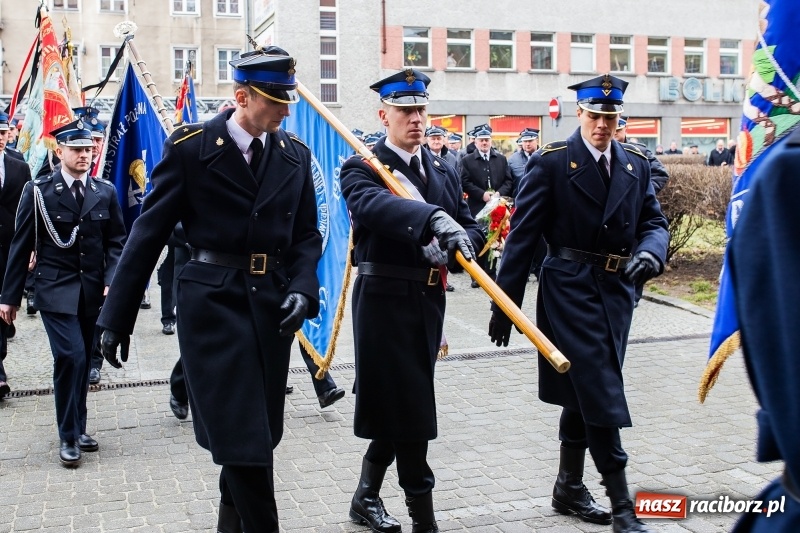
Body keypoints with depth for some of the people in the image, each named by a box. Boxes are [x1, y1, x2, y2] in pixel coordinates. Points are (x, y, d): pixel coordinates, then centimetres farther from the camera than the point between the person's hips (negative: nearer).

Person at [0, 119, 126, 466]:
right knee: (71, 357, -13)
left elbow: (116, 241, 6)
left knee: (82, 361, 11)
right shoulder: (38, 191, -1)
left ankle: (77, 429, 25)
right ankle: (68, 436, 2)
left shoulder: (106, 192, 6)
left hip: (93, 291, 3)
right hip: (56, 290, -3)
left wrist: (111, 281, -10)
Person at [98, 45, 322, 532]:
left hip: (271, 304, 5)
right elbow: (150, 232, -5)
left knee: (261, 432, 13)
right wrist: (116, 319, -5)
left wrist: (302, 289, -10)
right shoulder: (190, 147, -6)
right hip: (213, 303, -4)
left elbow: (307, 233, 10)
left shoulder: (295, 154, 7)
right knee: (242, 437, -6)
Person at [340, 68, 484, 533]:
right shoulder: (361, 169, -6)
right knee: (407, 408, -4)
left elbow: (472, 229, 9)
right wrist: (435, 219, -46)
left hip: (429, 301, 6)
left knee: (397, 407, 14)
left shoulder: (445, 172, 14)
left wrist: (453, 246, -15)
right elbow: (378, 206, -29)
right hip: (385, 299, -6)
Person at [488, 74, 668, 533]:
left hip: (616, 292, 6)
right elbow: (523, 235, -8)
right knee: (602, 396, -7)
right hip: (570, 291, -5)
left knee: (583, 394, 16)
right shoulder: (552, 162, -7)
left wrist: (650, 251, -17)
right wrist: (505, 304, -10)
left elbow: (654, 221, 8)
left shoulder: (636, 165, 9)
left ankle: (570, 487, 31)